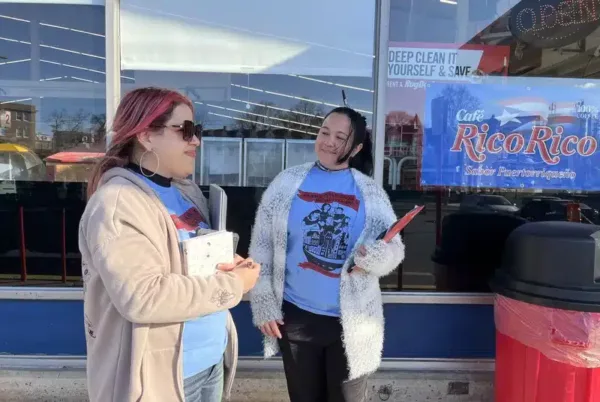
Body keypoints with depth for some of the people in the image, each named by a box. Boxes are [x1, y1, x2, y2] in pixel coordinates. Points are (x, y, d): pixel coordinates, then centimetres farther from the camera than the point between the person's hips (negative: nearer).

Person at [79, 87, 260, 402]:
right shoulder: (117, 202, -19)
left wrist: (230, 264, -7)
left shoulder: (189, 192, 7)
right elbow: (143, 298, -28)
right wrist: (233, 285, -20)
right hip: (159, 375, -7)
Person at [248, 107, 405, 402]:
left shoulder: (370, 193, 0)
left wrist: (376, 256, -25)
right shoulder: (287, 182, -1)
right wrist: (263, 304, -3)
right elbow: (261, 247, 1)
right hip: (296, 316, 1)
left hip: (351, 321, 0)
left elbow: (394, 246, -2)